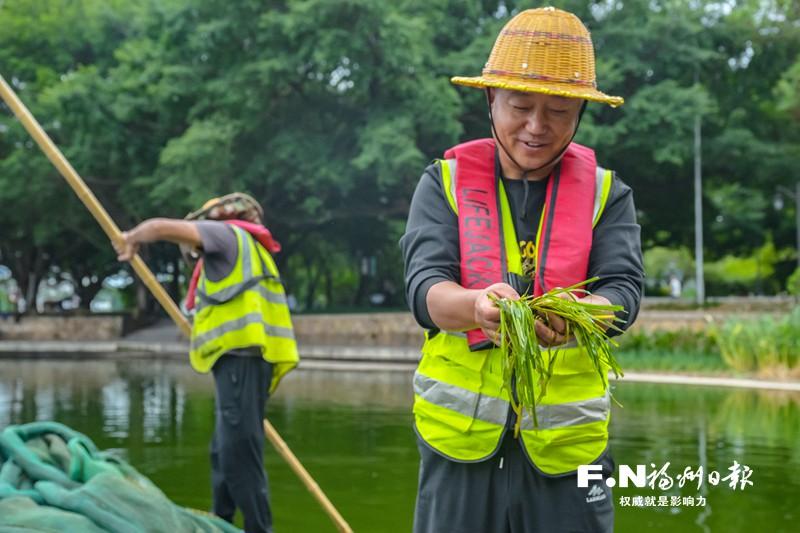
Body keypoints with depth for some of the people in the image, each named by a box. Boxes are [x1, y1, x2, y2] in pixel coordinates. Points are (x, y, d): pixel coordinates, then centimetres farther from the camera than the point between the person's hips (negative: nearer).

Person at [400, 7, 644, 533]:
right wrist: (479, 306, -33)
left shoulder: (607, 194, 5)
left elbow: (623, 291, -9)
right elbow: (424, 284, -10)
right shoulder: (445, 183, 3)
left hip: (568, 440, 0)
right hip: (460, 434, 0)